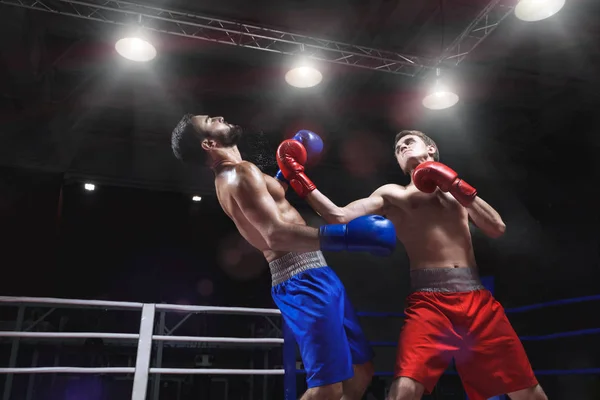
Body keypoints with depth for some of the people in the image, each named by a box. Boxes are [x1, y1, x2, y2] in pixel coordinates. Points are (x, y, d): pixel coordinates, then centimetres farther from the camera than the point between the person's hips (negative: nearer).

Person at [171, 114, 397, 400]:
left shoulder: (229, 178, 19)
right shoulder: (240, 172, -12)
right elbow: (275, 234, -26)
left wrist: (288, 169, 33)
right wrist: (340, 235, -33)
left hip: (313, 276, 10)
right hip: (302, 281, -10)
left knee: (360, 372, 14)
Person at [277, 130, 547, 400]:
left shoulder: (458, 190, 21)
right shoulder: (393, 194, 12)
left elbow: (497, 229, 8)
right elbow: (340, 217, 1)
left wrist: (459, 188, 2)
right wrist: (305, 186, -5)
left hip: (477, 299, 3)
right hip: (429, 302, -3)